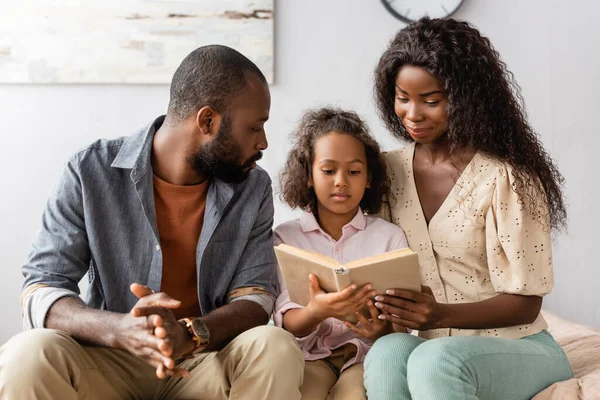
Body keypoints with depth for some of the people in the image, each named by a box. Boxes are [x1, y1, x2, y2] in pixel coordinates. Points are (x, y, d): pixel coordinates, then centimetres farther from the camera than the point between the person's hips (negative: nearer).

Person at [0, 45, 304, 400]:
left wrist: (189, 334, -28)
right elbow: (41, 292, -11)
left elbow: (257, 294, -6)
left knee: (277, 350, -29)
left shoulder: (254, 188, 0)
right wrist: (120, 329, -33)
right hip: (109, 360, -1)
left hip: (207, 359, 2)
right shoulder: (92, 172, -8)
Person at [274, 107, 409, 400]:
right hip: (309, 354, 0)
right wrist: (316, 312, -30)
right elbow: (288, 324, -5)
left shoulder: (390, 236, 6)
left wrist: (383, 330, -24)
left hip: (368, 354, 0)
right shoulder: (285, 236, 5)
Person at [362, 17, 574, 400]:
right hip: (432, 344, 4)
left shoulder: (505, 178, -12)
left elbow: (525, 304, -9)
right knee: (387, 352, -31)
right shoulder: (389, 169, 5)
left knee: (434, 361, -36)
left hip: (517, 349, -4)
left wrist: (441, 314, -26)